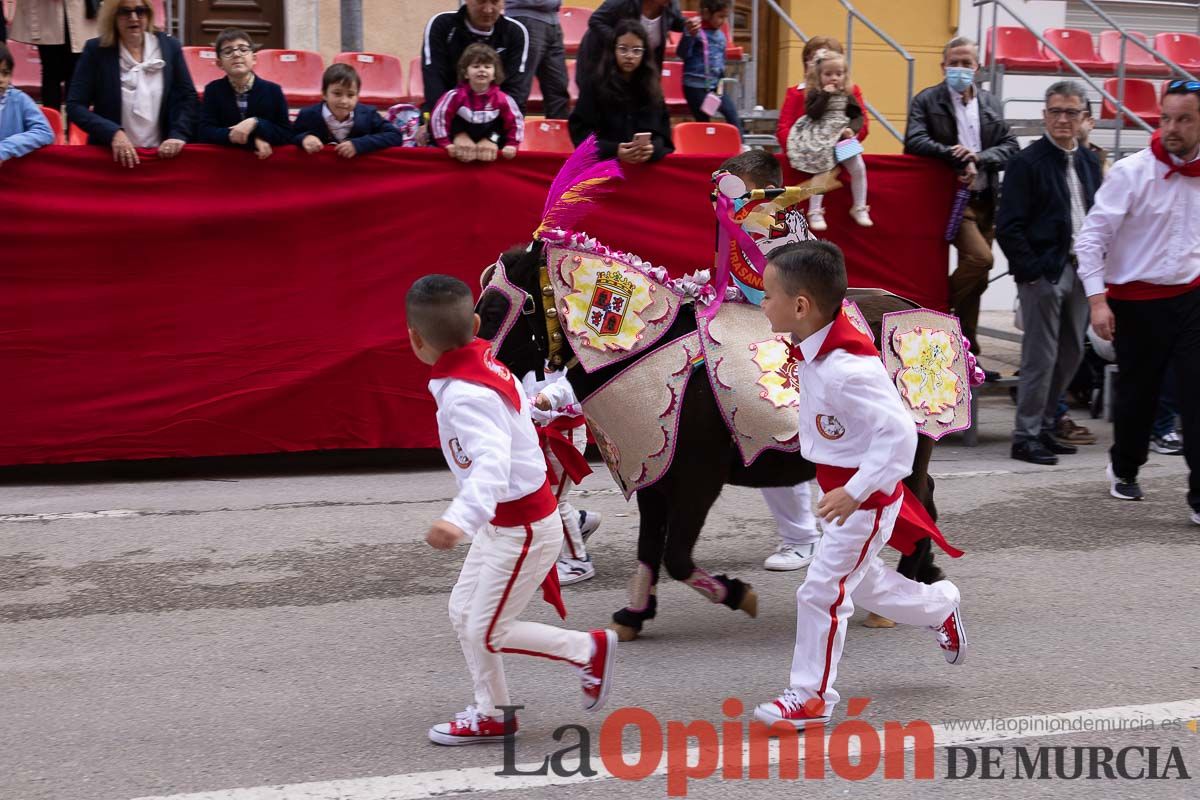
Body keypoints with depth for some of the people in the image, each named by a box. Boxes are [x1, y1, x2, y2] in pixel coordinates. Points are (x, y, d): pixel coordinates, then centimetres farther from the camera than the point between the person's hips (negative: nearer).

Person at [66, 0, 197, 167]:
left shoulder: (169, 47, 6)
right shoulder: (96, 50, 0)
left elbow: (187, 97, 8)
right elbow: (75, 105, -3)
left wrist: (179, 135, -10)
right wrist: (113, 133, -17)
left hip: (161, 154, 0)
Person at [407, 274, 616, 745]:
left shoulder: (466, 396, -30)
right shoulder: (484, 363, -3)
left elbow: (491, 463, -44)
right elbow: (518, 401, 17)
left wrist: (460, 520, -60)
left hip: (523, 530, -9)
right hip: (502, 523, 9)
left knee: (488, 633, 0)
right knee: (463, 613, 13)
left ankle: (589, 650, 15)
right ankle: (490, 716, 23)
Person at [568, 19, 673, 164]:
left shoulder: (652, 87, 14)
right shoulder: (594, 85, 5)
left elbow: (662, 131, 10)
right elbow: (580, 130, -1)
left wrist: (653, 149, -12)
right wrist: (613, 150, -15)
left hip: (649, 163, 2)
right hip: (605, 161, -2)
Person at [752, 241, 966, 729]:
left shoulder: (845, 368, -32)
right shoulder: (811, 352, -3)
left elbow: (900, 434, -32)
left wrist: (853, 494, -31)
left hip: (865, 498, -10)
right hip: (843, 488, 10)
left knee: (822, 592, -2)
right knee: (861, 582, 25)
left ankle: (811, 694, 11)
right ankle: (940, 607, 46)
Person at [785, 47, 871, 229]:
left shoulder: (846, 95, 10)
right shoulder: (814, 94, -1)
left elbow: (858, 116, 10)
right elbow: (813, 114, -16)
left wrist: (852, 128, -10)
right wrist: (825, 95, -19)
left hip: (843, 137, 4)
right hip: (821, 139, -4)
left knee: (858, 168, -6)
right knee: (823, 171, -15)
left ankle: (859, 209, 8)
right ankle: (815, 212, -6)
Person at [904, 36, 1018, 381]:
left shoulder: (991, 104, 13)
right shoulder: (927, 101, 0)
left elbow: (1010, 146, 7)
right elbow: (915, 141, -14)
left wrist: (979, 158, -12)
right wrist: (957, 159, -18)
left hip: (985, 199, 6)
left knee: (975, 276, 8)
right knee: (979, 258, -25)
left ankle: (966, 355, 16)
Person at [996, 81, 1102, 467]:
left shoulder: (1089, 162, 13)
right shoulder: (1026, 163, -8)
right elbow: (1009, 226, -11)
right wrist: (1031, 271, -15)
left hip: (1080, 270, 7)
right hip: (1044, 272, -7)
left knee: (1071, 355, 13)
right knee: (1040, 358, -5)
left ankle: (1044, 424, 25)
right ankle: (1026, 436, 4)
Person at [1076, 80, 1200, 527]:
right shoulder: (1132, 172, -11)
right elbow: (1092, 237, -11)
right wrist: (1098, 300, -17)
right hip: (1137, 301, -2)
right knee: (1137, 394, 13)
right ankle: (1124, 469, 39)